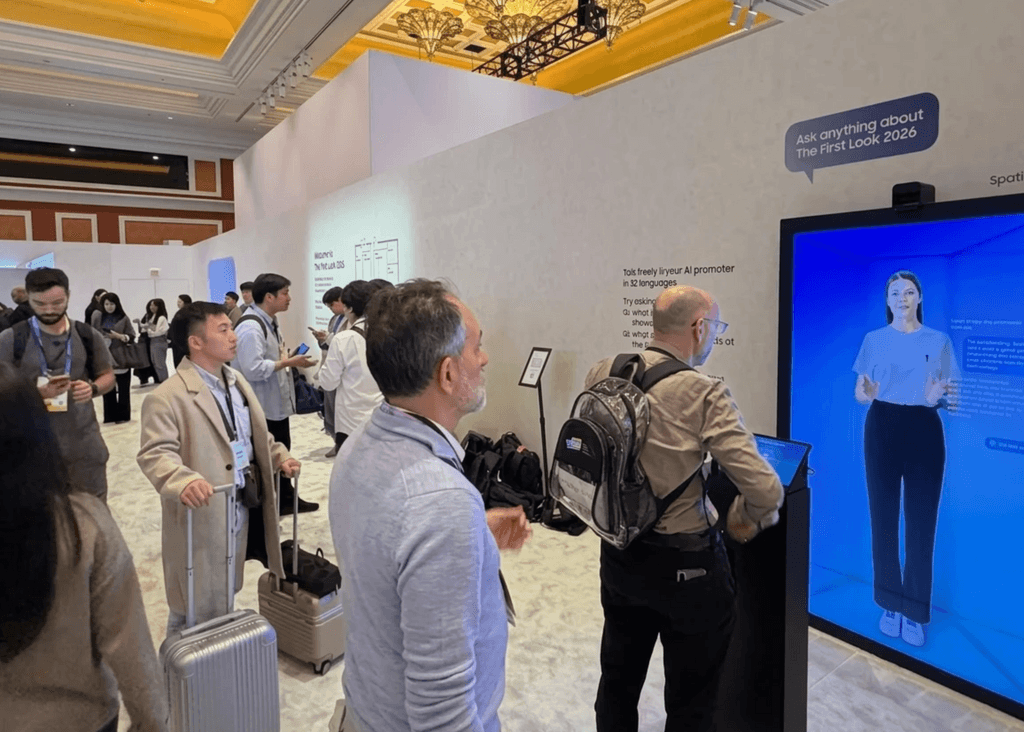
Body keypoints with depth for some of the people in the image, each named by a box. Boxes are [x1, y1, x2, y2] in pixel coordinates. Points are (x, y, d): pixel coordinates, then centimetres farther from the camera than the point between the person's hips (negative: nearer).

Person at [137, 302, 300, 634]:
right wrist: (183, 481, -43)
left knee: (225, 595, 24)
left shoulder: (236, 381, 10)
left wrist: (279, 456, 5)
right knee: (196, 608, 9)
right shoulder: (167, 397, -17)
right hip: (202, 516, -7)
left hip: (240, 509, 8)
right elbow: (155, 453, -25)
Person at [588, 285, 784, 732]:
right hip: (685, 564, -5)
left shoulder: (601, 375, -7)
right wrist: (747, 522, -3)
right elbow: (766, 492, -24)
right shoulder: (704, 395, -22)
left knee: (617, 681, 26)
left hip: (618, 555, 5)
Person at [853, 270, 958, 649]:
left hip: (924, 431, 0)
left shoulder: (939, 340, 5)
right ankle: (890, 606, 18)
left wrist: (936, 398, -18)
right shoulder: (874, 340, 6)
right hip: (882, 429, 1)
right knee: (883, 520, 5)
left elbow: (949, 395, 5)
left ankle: (915, 612, 12)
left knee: (921, 523, 0)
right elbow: (858, 393, 5)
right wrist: (866, 394, -19)